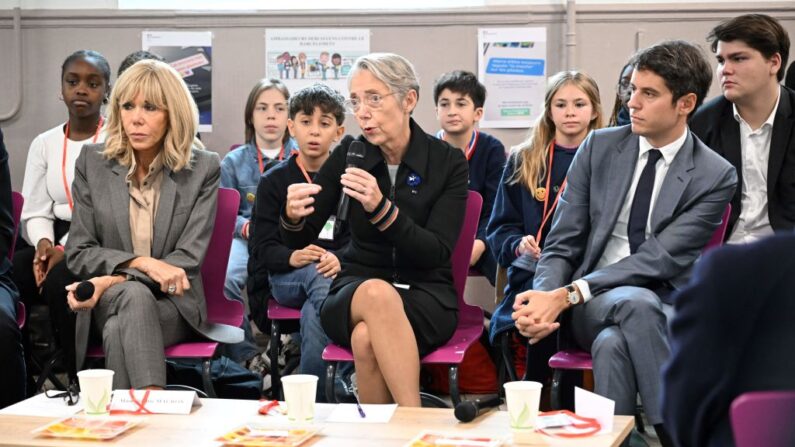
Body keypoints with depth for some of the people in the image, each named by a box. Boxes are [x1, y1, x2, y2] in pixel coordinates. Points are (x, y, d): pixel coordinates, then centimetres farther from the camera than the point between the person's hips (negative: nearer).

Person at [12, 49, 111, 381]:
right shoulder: (44, 143, 14)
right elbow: (35, 212, 10)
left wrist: (67, 250, -21)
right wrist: (44, 242, -13)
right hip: (55, 242, 4)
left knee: (60, 280, -34)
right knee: (7, 276, -26)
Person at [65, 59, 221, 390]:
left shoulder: (203, 169, -1)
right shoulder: (92, 162, 5)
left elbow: (189, 258, -7)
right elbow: (78, 253, 3)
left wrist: (115, 279, -20)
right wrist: (141, 262, -17)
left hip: (174, 305, -1)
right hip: (107, 302, 1)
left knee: (119, 330, -35)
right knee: (133, 295, -36)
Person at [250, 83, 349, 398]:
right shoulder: (275, 181, 9)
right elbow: (263, 247, 2)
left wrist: (339, 259, -22)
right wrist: (292, 257, -21)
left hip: (337, 272, 0)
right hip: (286, 277, 0)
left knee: (313, 311, -36)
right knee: (321, 278, -36)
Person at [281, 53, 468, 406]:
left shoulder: (448, 162, -4)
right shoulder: (347, 157, 1)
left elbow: (437, 252, -13)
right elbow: (299, 242, 2)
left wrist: (381, 209, -29)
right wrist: (293, 217, -23)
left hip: (426, 295, -1)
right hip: (355, 292, 2)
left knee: (367, 338, -37)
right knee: (377, 294, -37)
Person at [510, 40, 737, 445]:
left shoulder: (715, 177, -4)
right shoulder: (599, 147, 5)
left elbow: (660, 258, -13)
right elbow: (562, 245, 4)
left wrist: (568, 295, -23)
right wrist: (546, 299, -19)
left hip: (664, 311, -1)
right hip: (593, 307, 2)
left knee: (614, 343, -37)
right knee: (637, 301, -35)